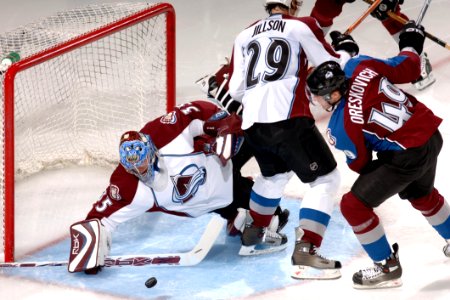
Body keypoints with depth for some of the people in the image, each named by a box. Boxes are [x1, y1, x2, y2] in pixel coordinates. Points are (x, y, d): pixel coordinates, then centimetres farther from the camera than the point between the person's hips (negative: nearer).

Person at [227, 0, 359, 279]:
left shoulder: (244, 36, 18)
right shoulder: (302, 26, 5)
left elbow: (236, 90, 15)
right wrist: (347, 51, 27)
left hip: (252, 123, 6)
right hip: (288, 118, -6)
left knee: (274, 174, 32)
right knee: (326, 178, 0)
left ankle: (253, 233, 45)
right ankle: (305, 252, -13)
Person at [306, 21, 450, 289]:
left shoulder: (341, 127, -21)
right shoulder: (360, 66, -10)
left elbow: (360, 162, -6)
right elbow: (407, 69, 0)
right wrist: (411, 44, 18)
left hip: (407, 156, -8)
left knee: (354, 205, 0)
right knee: (423, 195, 35)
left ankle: (387, 267, 12)